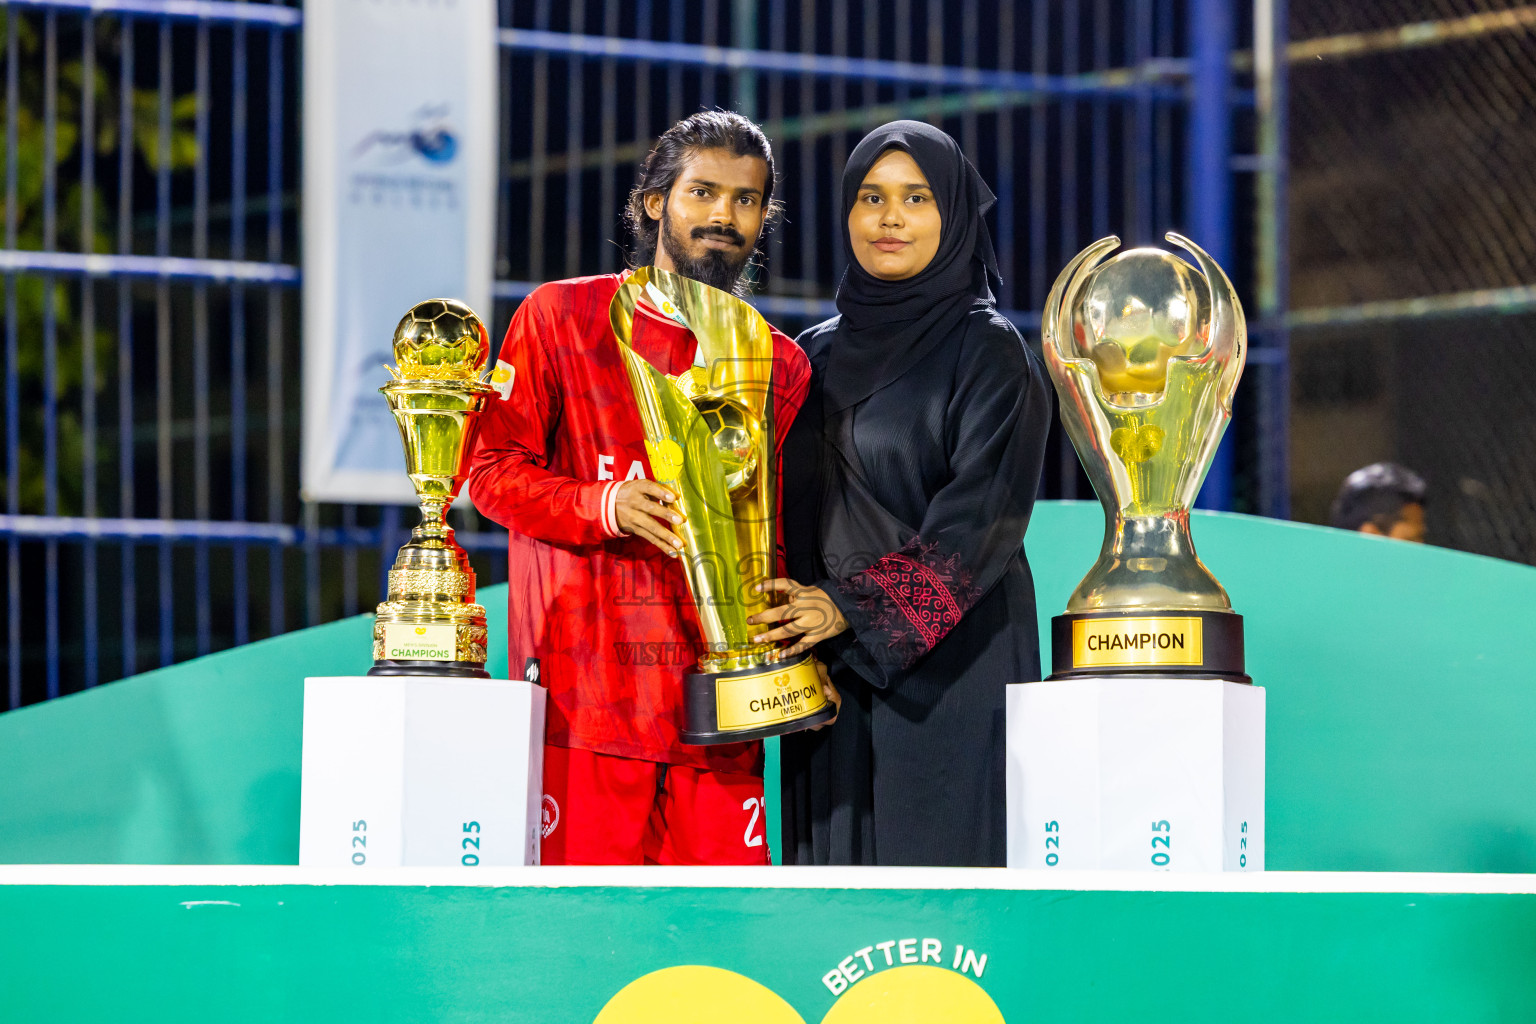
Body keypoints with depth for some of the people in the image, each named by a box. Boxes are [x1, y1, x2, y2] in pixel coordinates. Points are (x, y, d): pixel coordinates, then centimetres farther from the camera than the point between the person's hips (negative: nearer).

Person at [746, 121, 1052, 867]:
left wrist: (853, 606, -17)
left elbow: (981, 512, -11)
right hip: (827, 666, 5)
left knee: (942, 862, -8)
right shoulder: (818, 356, 15)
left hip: (948, 660, -5)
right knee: (842, 862, 2)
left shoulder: (987, 350, -2)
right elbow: (790, 506, 15)